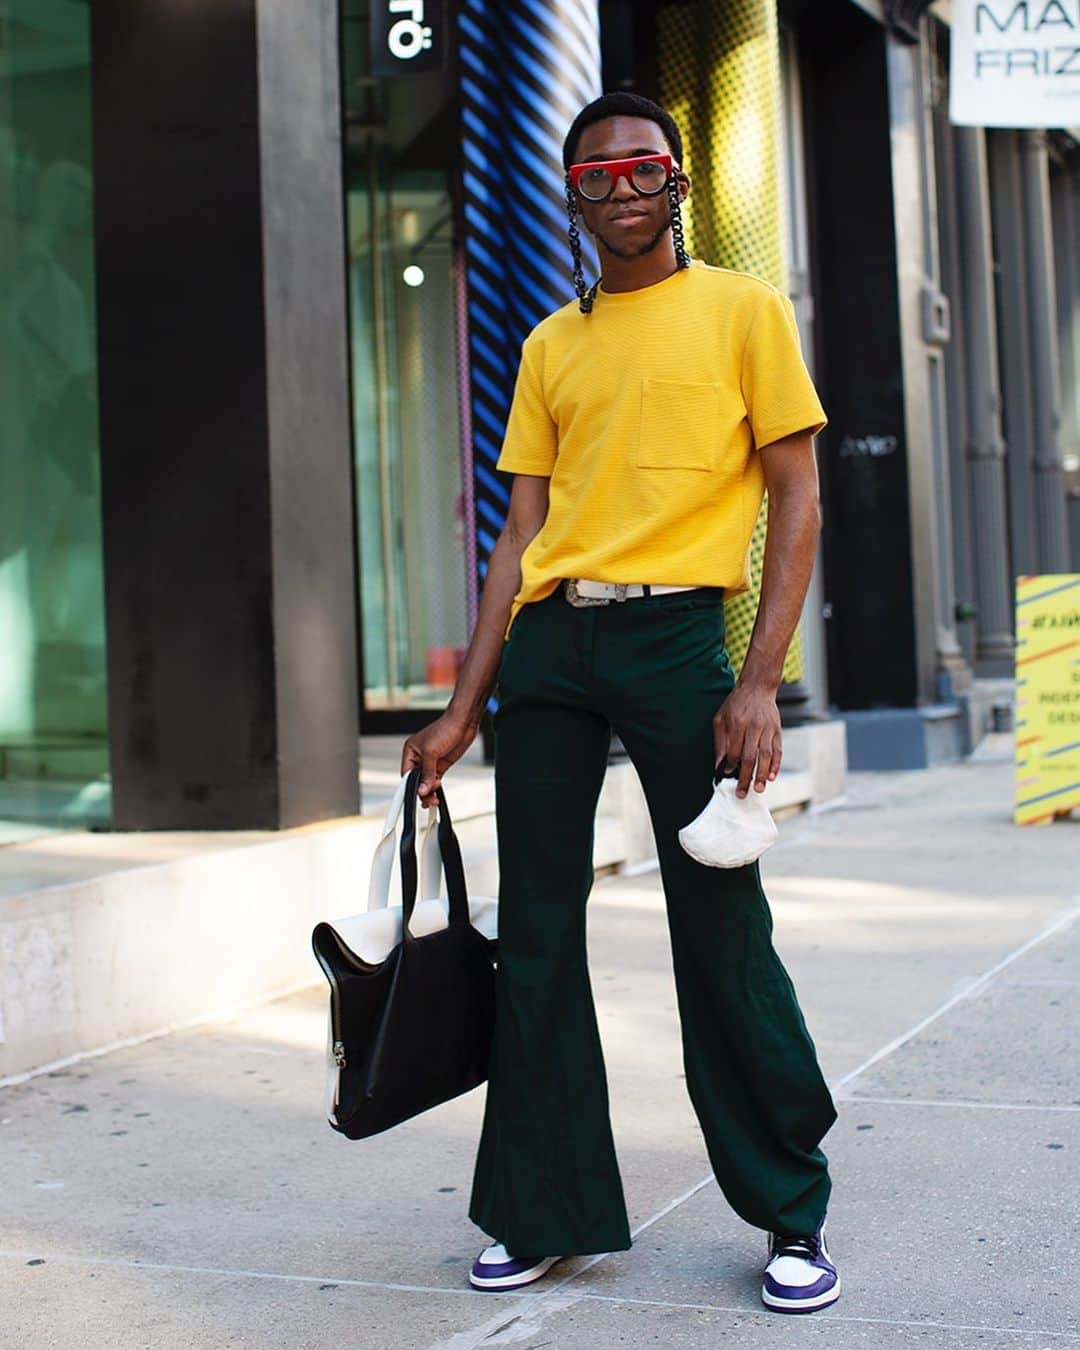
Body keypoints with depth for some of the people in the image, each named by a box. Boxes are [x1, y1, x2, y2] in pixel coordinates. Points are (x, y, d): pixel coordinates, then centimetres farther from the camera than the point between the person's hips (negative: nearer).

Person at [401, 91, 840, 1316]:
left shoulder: (742, 309, 5)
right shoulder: (550, 346, 17)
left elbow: (795, 499, 0)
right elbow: (522, 534, 15)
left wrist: (760, 680, -11)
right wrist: (467, 705, 9)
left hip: (672, 629, -4)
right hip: (547, 639, 5)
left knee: (721, 929, -3)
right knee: (535, 931, 5)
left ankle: (794, 1214, 12)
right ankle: (545, 1210, 16)